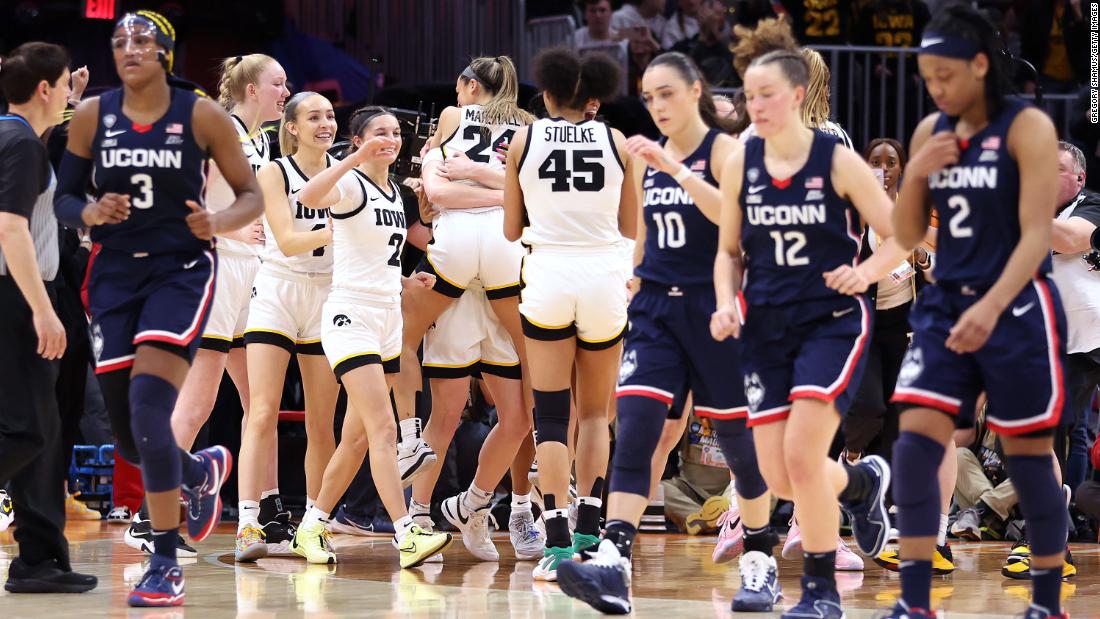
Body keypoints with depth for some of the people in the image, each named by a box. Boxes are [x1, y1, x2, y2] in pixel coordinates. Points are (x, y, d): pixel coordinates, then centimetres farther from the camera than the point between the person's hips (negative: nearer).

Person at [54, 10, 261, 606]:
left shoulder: (201, 116, -4)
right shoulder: (92, 116, 3)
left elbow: (251, 195, 3)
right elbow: (63, 197, 9)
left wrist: (218, 222, -18)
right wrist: (91, 213, -13)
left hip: (180, 270, -4)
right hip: (115, 272, 4)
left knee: (148, 407, -22)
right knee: (130, 440, 6)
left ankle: (166, 564, -14)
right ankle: (202, 470, 42)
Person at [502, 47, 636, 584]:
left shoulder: (525, 141, 2)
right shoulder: (617, 142, 3)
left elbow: (511, 230, 7)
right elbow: (630, 227, 11)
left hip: (548, 277, -1)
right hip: (604, 278, 1)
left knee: (551, 415, 2)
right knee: (595, 413, 17)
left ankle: (558, 544, -8)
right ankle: (588, 533, 10)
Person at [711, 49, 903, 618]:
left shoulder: (838, 161, -8)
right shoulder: (739, 166, 2)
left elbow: (900, 236, -2)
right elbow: (729, 251, 14)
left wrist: (865, 272, -20)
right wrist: (726, 304, -4)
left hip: (832, 321, -4)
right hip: (766, 325, 4)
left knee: (802, 454, -18)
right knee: (778, 477, 2)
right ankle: (862, 482, 36)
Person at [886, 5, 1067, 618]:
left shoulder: (1027, 128, -10)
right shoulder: (931, 133, 7)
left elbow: (1037, 232, -17)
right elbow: (908, 236, 12)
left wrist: (992, 307, -30)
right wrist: (915, 175, -7)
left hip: (1018, 309, -5)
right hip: (947, 306, 5)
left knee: (1028, 455, 2)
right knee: (915, 444, -8)